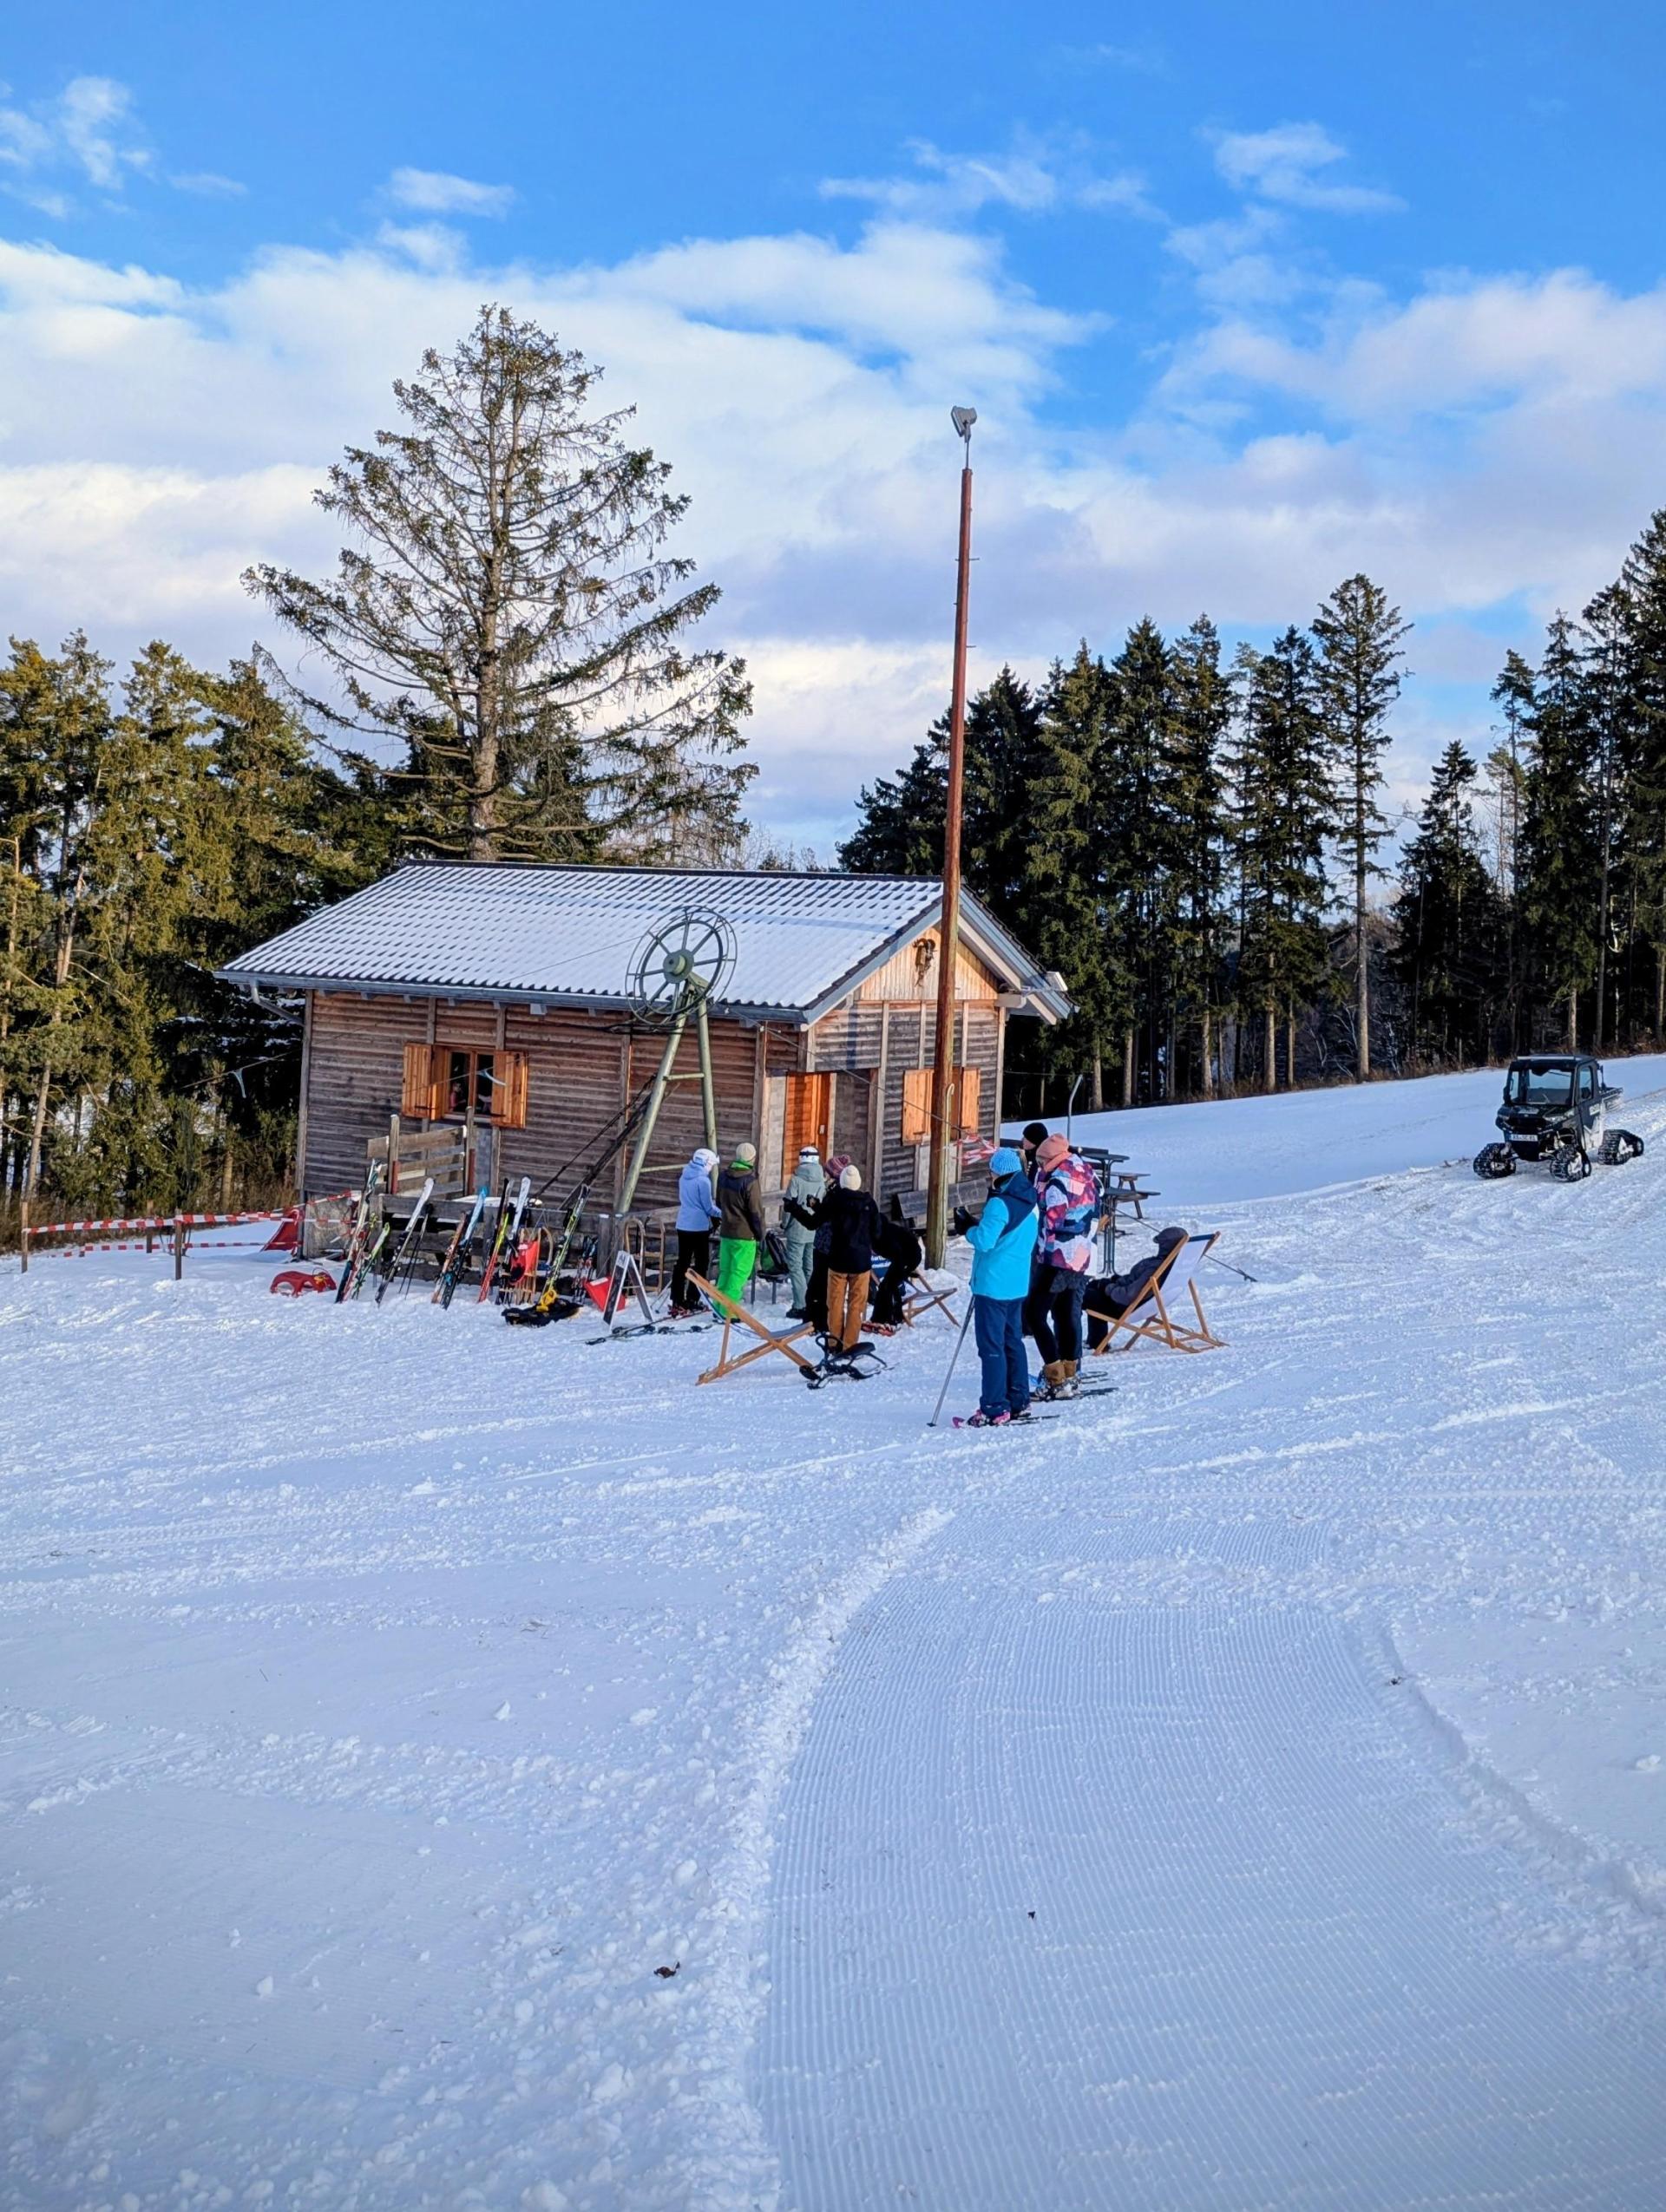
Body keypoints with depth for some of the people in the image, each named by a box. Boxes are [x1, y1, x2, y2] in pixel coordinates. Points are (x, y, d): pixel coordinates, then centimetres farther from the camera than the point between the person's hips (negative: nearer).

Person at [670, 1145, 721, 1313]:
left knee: (682, 1262, 9)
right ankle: (692, 1300, 4)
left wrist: (713, 1205, 19)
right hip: (699, 1227, -7)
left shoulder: (684, 1177, 8)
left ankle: (677, 1301, 8)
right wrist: (722, 1214, 5)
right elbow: (709, 1208, -13)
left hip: (682, 1226, 7)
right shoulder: (703, 1180, -16)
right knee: (701, 1263, 5)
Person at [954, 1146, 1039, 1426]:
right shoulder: (1030, 1202, 9)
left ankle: (995, 1409, -3)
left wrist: (966, 1227, -3)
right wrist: (977, 1225, 13)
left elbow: (984, 1240, -22)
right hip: (1017, 1284, 9)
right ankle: (1018, 1401, 24)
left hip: (993, 1285, -9)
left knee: (992, 1345, -4)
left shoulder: (999, 1204, -19)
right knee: (1013, 1341, 17)